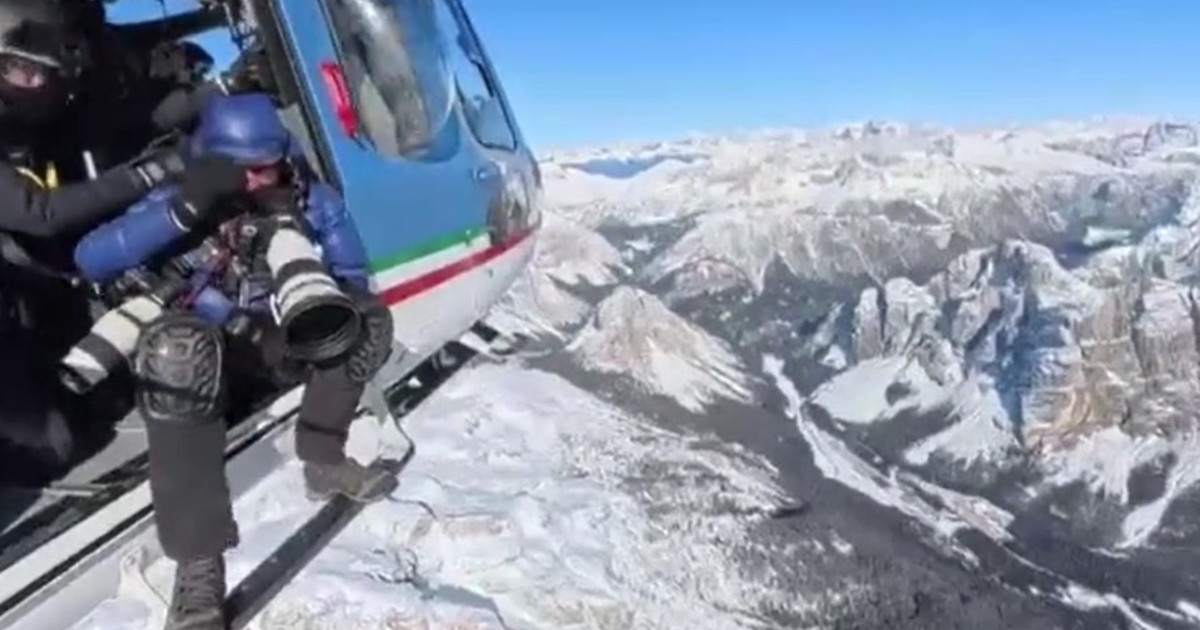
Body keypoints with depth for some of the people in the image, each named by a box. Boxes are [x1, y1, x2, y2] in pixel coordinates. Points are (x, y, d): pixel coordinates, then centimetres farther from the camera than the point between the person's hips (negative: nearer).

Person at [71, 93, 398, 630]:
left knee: (367, 317, -20)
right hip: (196, 336, -3)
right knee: (180, 354, -39)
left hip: (270, 333, 3)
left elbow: (353, 280, -13)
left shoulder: (311, 199, -13)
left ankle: (322, 458, -6)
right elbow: (90, 260, -28)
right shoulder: (181, 201, -18)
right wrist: (181, 212, -39)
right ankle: (197, 563, -38)